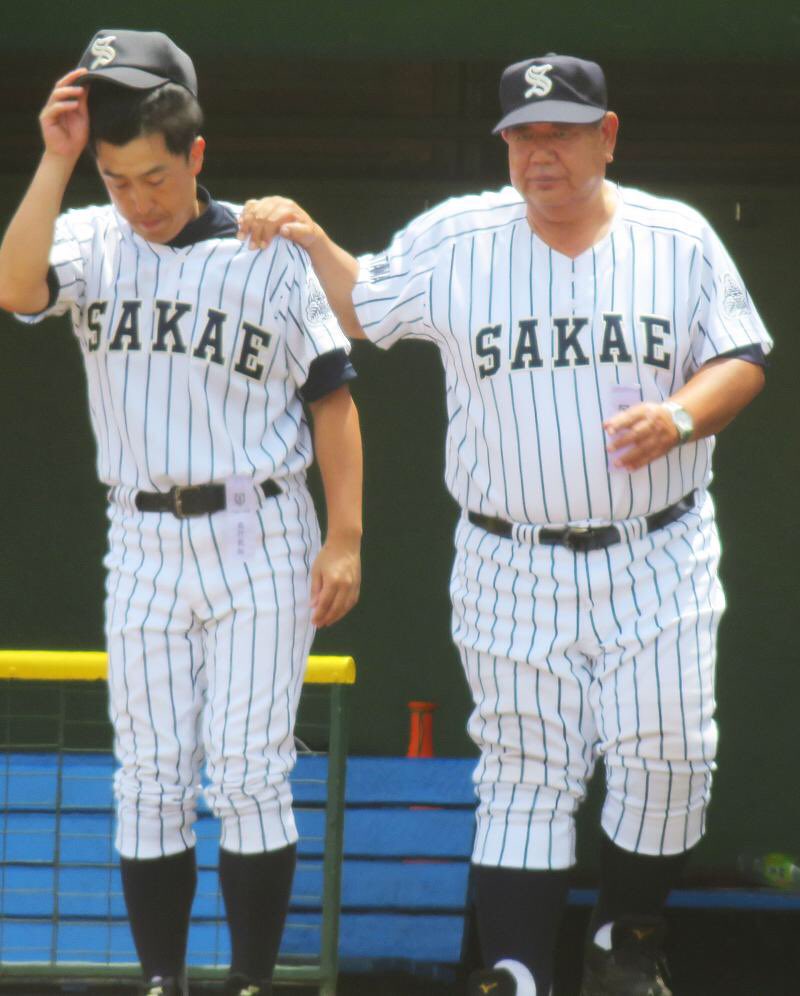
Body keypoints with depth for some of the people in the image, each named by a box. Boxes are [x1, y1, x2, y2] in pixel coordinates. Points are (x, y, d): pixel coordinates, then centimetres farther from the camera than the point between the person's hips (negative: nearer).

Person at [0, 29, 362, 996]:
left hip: (261, 546, -3)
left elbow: (330, 396, -2)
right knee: (150, 774, 5)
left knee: (249, 772, -3)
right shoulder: (92, 243, 1)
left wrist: (344, 539, -7)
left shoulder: (268, 254, -5)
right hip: (142, 547, 3)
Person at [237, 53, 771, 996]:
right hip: (515, 572, 0)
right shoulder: (455, 239, -1)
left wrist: (680, 417, -17)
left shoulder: (677, 238, -1)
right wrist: (310, 239, -6)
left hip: (658, 563, 1)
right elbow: (360, 307, 11)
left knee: (665, 758, 0)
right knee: (524, 770, 1)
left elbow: (742, 359, 2)